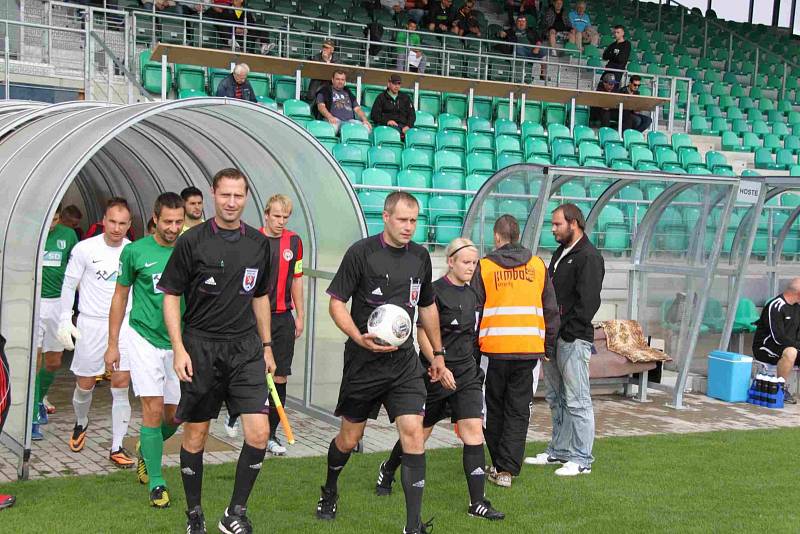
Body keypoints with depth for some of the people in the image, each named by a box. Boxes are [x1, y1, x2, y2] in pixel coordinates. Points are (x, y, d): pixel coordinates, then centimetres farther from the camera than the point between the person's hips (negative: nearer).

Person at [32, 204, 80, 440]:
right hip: (32, 303, -3)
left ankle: (39, 399, 39)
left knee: (54, 362, 12)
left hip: (58, 303, 3)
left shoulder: (68, 235, 5)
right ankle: (32, 420, -2)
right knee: (34, 360, -7)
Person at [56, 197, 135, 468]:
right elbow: (69, 285, 1)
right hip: (91, 324, -1)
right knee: (85, 383, 9)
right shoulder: (85, 249, -6)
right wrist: (65, 320, -4)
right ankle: (81, 424, 41)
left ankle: (117, 448, 2)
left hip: (124, 324, 1)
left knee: (121, 384, -5)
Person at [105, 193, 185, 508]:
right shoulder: (135, 251, -4)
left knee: (173, 415, 8)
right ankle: (156, 482, 5)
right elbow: (120, 296, 5)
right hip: (144, 338, -2)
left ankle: (146, 448, 40)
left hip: (180, 342, 3)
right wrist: (113, 344, 5)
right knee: (153, 409, -8)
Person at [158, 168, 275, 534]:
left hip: (246, 348, 3)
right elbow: (170, 296, -2)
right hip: (201, 348, -3)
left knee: (259, 434, -8)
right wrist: (179, 349, -10)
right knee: (195, 436, 7)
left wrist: (266, 346, 16)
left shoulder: (259, 243, 7)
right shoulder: (192, 241, -5)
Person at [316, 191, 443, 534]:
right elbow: (336, 302, -7)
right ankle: (330, 492, 41)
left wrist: (438, 352, 24)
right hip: (363, 362, -3)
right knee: (349, 439, 10)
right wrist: (359, 337, -23)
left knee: (413, 433, -11)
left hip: (404, 362, 3)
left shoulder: (420, 256, 7)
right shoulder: (361, 252, -9)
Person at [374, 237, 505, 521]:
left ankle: (478, 503, -6)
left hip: (466, 372, 5)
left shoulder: (471, 294, 9)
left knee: (473, 430, -7)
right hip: (436, 372, -5)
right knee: (420, 431, 9)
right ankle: (387, 471, 38)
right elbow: (422, 333, -14)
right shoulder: (435, 291, -11)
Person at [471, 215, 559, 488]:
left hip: (494, 349, -1)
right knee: (518, 411, 7)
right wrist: (549, 348, 18)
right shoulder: (538, 266, 7)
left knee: (494, 409, 14)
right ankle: (507, 469, 1)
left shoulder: (484, 267, 0)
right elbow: (551, 310, 10)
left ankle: (499, 465, 20)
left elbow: (474, 312, 1)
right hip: (529, 350, 2)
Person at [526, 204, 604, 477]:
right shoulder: (561, 253, 18)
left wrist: (566, 332, -19)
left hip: (574, 340, -10)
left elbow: (588, 302, -18)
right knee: (556, 399, 16)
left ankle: (581, 460, 3)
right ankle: (558, 452, 27)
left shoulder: (589, 257, -11)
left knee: (577, 401, -4)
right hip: (553, 338, 10)